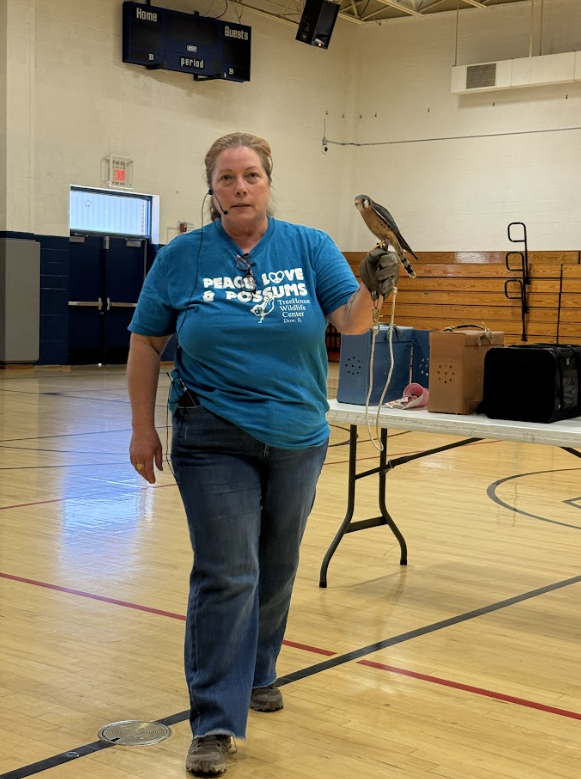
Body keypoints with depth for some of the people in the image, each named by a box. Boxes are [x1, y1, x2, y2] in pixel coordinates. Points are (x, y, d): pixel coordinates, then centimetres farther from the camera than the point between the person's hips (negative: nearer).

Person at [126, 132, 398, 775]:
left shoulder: (309, 247, 0)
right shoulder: (181, 257, -3)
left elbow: (350, 320, -9)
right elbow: (145, 344, 2)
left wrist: (371, 289, -31)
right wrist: (142, 428, 0)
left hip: (297, 439, 3)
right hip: (215, 440, -2)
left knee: (276, 570, 15)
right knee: (227, 576, -7)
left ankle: (258, 673, 37)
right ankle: (214, 722, 0)